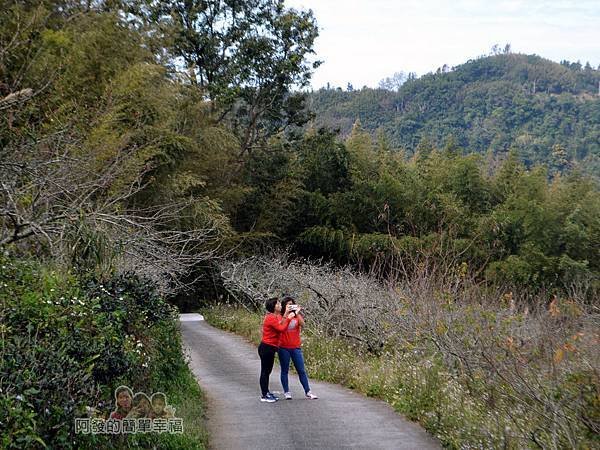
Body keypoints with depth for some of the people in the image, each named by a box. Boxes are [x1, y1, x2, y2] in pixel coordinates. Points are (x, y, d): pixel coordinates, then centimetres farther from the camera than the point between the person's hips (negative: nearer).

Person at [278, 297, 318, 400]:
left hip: (296, 347, 2)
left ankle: (307, 392, 9)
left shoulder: (297, 316, 7)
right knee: (285, 371, 6)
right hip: (283, 348, -2)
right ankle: (286, 392, 15)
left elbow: (302, 324, -11)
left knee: (301, 370, 4)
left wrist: (297, 313, -19)